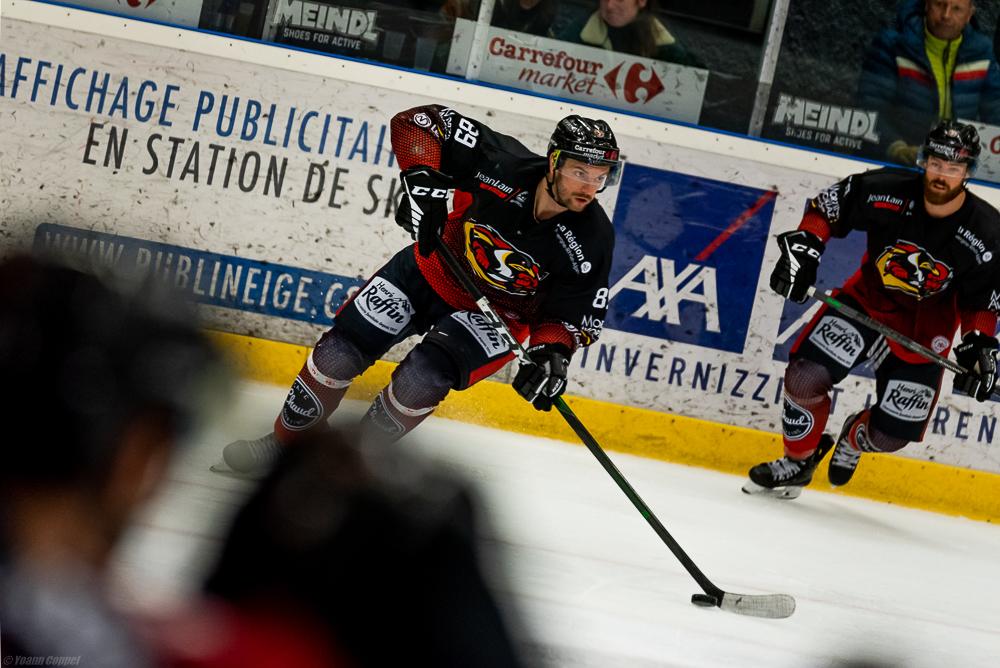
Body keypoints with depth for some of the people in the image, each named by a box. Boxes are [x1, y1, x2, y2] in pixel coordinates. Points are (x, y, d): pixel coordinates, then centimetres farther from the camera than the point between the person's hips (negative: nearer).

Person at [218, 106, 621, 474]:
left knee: (422, 377, -25)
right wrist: (421, 179, -35)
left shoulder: (590, 240, -25)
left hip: (495, 311, -1)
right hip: (434, 270, 2)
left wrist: (553, 352, -33)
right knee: (342, 348, -5)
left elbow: (577, 314, -14)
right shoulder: (502, 164, -28)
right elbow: (417, 122, -21)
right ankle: (285, 443, 16)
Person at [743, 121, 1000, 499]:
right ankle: (797, 462, 10)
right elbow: (827, 206, -5)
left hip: (924, 329, 0)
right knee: (804, 378, -18)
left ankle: (854, 439, 40)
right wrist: (802, 247, -17)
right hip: (868, 297, 0)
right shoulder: (887, 191, -22)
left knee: (889, 436, 0)